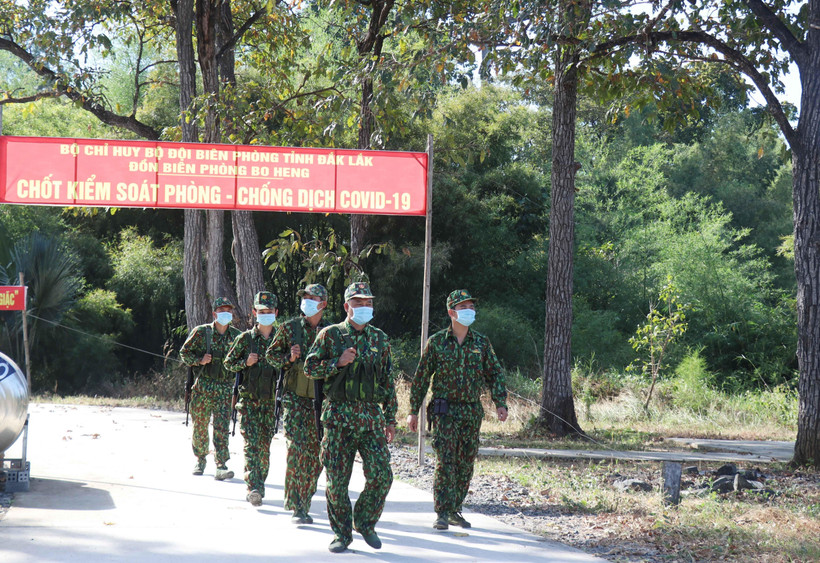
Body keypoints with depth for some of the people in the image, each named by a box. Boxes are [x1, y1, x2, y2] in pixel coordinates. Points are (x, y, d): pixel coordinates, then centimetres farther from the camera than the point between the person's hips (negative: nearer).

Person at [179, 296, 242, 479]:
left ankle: (221, 466, -14)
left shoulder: (236, 336, 6)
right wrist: (199, 360, -12)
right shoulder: (201, 332, -2)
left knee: (222, 427, -10)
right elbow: (184, 352, 3)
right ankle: (200, 460, 29)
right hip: (202, 386, 0)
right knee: (200, 426, 9)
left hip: (225, 389, 0)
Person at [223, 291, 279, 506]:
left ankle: (258, 486, 20)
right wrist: (245, 363, -9)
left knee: (265, 444, 7)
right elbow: (229, 363, 8)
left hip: (271, 400, 2)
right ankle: (254, 488, -20)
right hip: (249, 398, -2)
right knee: (252, 442, -12)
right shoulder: (245, 338, 1)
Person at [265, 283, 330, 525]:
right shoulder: (289, 328, 3)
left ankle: (304, 502, 17)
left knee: (316, 453, 4)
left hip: (321, 399, 3)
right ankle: (297, 507, -11)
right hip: (295, 396, -2)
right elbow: (271, 354, 9)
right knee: (297, 448, -13)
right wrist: (289, 358, -9)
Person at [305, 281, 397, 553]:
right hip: (339, 416, -2)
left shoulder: (380, 339, 12)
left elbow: (388, 381, 15)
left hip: (371, 415, 2)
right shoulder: (330, 335, 4)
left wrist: (390, 419, 12)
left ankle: (365, 523, 13)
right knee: (337, 479, 0)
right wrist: (338, 362, -13)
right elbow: (310, 368, 2)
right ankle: (342, 533, 13)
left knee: (381, 475, -8)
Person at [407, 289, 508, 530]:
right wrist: (413, 410, 2)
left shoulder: (481, 343, 7)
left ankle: (454, 510, 19)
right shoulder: (437, 342, -1)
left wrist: (500, 403, -4)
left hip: (472, 412, 4)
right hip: (445, 410, -4)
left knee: (465, 464, 7)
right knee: (445, 461, -13)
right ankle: (442, 513, -10)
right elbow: (421, 377, 4)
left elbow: (495, 374, 10)